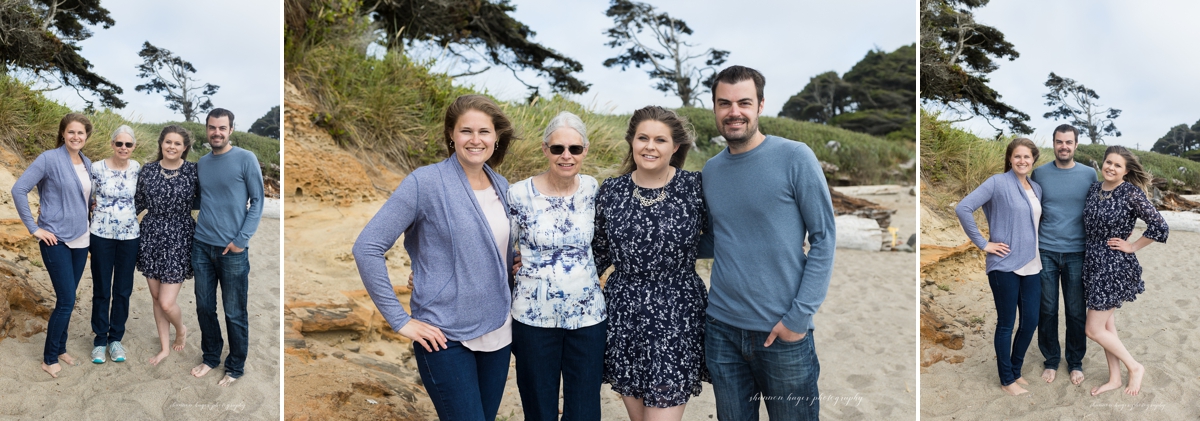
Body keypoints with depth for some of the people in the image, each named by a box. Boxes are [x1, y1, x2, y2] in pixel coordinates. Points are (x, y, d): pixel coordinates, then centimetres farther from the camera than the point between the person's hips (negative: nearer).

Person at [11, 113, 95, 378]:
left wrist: (92, 208, 7)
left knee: (67, 299, 13)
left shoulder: (87, 164, 7)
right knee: (66, 301, -5)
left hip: (80, 239, 6)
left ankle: (60, 349, 27)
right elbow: (19, 190, -13)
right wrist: (33, 228, -13)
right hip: (56, 240, -6)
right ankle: (49, 358, 9)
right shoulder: (50, 159, -12)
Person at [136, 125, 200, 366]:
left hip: (178, 239, -4)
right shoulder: (148, 170, 2)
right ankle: (165, 347, 27)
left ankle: (181, 329, 28)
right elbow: (139, 204, 11)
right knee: (156, 298, 11)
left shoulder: (194, 171, -8)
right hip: (151, 237, 4)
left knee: (166, 303, -5)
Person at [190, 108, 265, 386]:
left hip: (232, 249, -5)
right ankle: (211, 358, 30)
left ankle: (236, 367, 17)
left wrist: (241, 239, -12)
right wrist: (196, 229, 6)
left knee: (234, 313, 3)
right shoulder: (202, 163, 10)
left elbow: (257, 201, -7)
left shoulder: (246, 159, -7)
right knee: (204, 307, 12)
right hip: (202, 246, 5)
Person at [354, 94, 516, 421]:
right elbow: (367, 248, -15)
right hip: (446, 337, -6)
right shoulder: (425, 182, -13)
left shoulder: (501, 186, 5)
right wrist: (399, 319, -15)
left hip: (498, 333, 6)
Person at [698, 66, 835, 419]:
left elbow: (824, 239, -8)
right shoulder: (711, 170, 7)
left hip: (784, 332, -4)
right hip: (722, 328, 4)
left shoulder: (795, 158, -8)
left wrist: (799, 316, -13)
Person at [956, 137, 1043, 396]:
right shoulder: (998, 182, -10)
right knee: (1006, 324, 4)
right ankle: (1007, 380, 18)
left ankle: (1015, 371, 29)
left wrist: (1036, 248, 10)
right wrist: (982, 243, -16)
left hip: (1032, 266, 6)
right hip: (1005, 265, -6)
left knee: (1031, 322, 10)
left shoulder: (1037, 189, 11)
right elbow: (963, 208, -19)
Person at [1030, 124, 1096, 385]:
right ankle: (1051, 360, 22)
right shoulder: (1039, 173, 2)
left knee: (1076, 311, 7)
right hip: (1045, 251, 0)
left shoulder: (1089, 175, 1)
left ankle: (1075, 362, 23)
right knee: (1047, 310, 6)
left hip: (1076, 253, 0)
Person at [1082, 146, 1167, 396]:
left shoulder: (1132, 193, -14)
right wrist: (1091, 250, 9)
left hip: (1115, 266, -7)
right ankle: (1114, 378, 26)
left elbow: (1159, 227, -16)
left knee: (1094, 329, -3)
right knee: (1106, 323, 14)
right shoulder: (1095, 188, 4)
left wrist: (1132, 247, -10)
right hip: (1093, 262, 7)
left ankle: (1135, 367, 18)